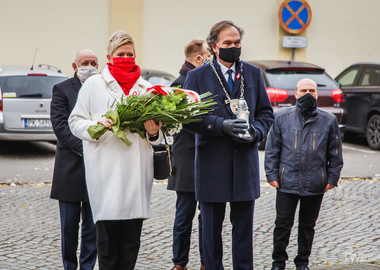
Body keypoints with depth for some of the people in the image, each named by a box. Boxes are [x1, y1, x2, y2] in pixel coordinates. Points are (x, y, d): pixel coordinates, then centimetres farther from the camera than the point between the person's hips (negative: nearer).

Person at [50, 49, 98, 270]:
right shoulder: (62, 90, 2)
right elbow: (60, 125, -6)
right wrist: (84, 149, -16)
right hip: (71, 167, -2)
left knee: (93, 225, 5)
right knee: (69, 224, 5)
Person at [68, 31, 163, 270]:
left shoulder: (145, 87, 16)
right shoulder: (94, 84, 8)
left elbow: (157, 136, 19)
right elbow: (75, 122, 6)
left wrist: (154, 133, -4)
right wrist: (96, 125, -13)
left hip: (137, 171, 3)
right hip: (106, 170, -3)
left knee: (132, 238, 1)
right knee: (108, 234, -8)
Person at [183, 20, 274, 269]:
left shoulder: (253, 74, 11)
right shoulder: (197, 76, 2)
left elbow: (266, 112, 14)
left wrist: (256, 131, -7)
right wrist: (221, 125, -16)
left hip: (245, 162, 2)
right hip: (211, 162, -2)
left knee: (244, 226, 5)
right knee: (211, 227, 4)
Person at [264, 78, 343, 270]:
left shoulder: (328, 121, 4)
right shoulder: (281, 118, 3)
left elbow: (335, 153, 9)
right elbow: (272, 149, 5)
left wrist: (332, 178, 4)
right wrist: (272, 175, -1)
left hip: (315, 185, 1)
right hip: (287, 182, -1)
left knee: (308, 225, 11)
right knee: (283, 223, 3)